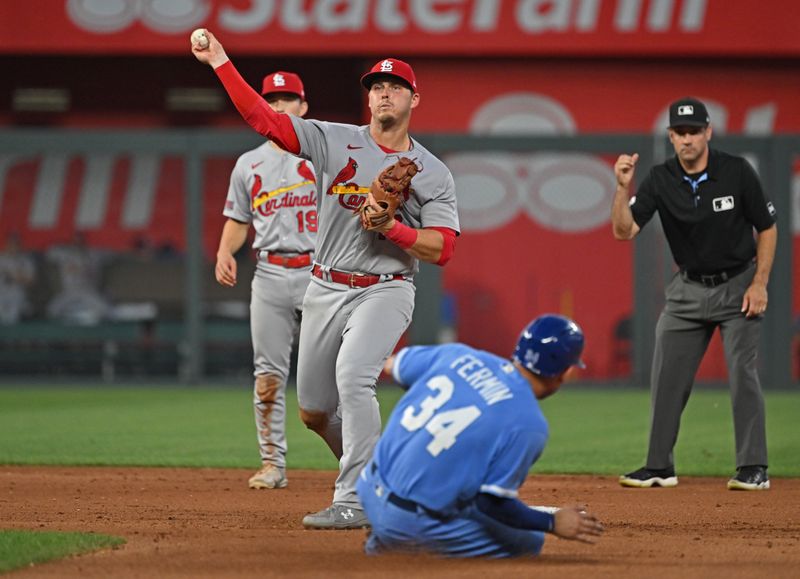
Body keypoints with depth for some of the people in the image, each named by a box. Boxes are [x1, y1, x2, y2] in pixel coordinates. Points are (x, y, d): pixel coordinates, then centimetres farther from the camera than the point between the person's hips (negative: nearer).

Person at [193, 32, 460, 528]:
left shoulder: (433, 173, 0)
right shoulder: (335, 141, 5)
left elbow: (442, 249, -7)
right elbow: (263, 118, -1)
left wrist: (389, 226, -20)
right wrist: (220, 62, -8)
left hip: (385, 293, -4)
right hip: (325, 291, 4)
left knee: (353, 378, -28)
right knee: (314, 410, 7)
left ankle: (354, 502, -25)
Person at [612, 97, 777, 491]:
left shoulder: (737, 172, -13)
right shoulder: (660, 180, -8)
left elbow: (767, 228, -4)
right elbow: (624, 230, -15)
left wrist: (760, 283, -11)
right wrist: (623, 187, -29)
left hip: (737, 285, -3)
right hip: (688, 289, 3)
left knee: (743, 374, -9)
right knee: (666, 376, 1)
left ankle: (753, 468, -3)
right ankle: (659, 466, 10)